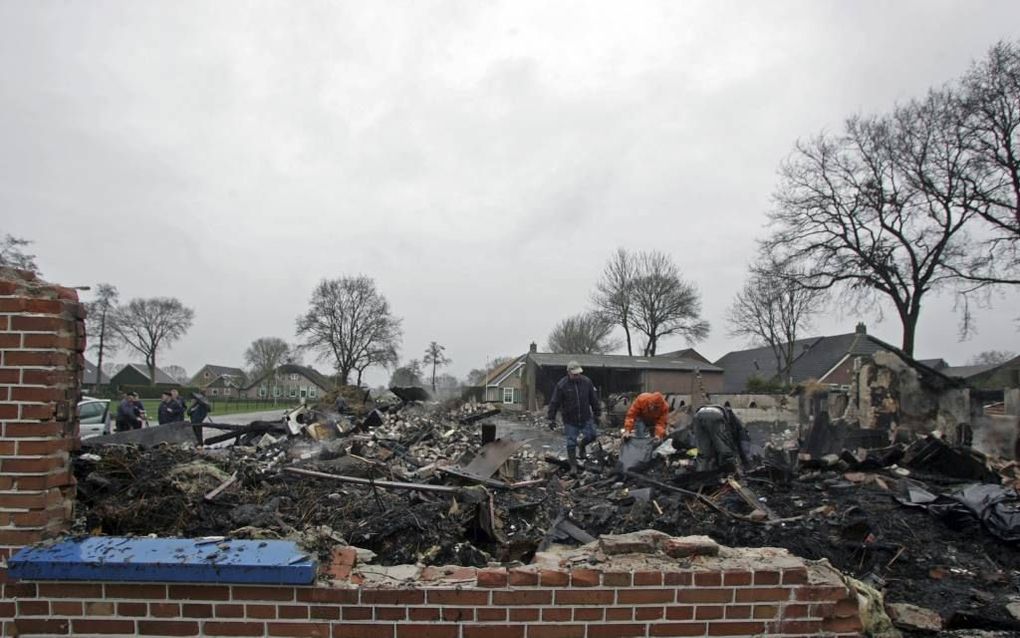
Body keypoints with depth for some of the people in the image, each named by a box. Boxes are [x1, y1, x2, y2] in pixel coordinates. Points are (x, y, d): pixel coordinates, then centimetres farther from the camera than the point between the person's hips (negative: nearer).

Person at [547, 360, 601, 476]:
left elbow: (594, 399, 8)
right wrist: (551, 418, -8)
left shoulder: (587, 382, -4)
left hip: (586, 417, 3)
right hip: (570, 420, -3)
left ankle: (582, 446, 38)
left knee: (592, 435, 6)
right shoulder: (561, 385, -14)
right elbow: (554, 403, -9)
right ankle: (573, 466, 13)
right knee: (571, 443, 1)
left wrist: (597, 412, 12)